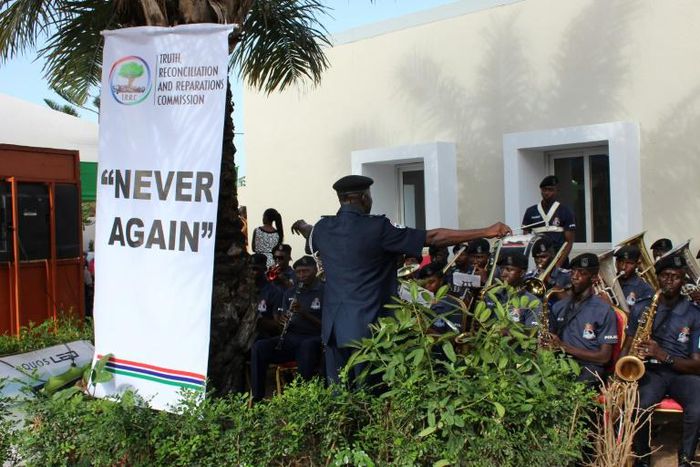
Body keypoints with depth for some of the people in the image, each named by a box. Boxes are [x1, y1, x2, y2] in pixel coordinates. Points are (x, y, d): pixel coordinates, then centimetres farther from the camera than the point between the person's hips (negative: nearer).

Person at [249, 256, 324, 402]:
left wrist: (303, 313, -16)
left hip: (314, 339, -5)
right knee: (259, 347, -20)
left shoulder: (325, 292, 2)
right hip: (291, 338, 5)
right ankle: (257, 398, -20)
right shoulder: (290, 293, 19)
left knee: (307, 346, -40)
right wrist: (284, 320, -4)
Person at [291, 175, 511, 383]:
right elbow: (434, 237, -14)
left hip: (333, 327, 6)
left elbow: (309, 232, 31)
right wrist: (486, 232, -9)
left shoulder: (323, 228, 4)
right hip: (368, 328, -5)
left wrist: (301, 226, 57)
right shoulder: (378, 228, -13)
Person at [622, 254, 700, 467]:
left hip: (683, 372, 0)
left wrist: (664, 356, -19)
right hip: (650, 370, 0)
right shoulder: (641, 308, 8)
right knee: (639, 406, -32)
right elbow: (627, 347, 13)